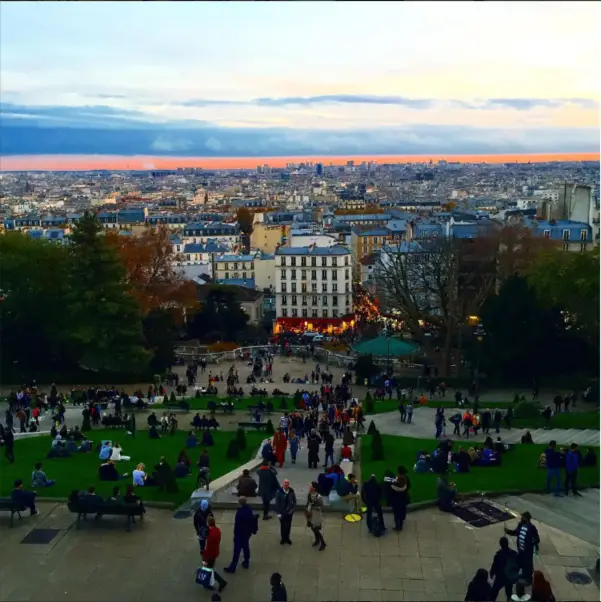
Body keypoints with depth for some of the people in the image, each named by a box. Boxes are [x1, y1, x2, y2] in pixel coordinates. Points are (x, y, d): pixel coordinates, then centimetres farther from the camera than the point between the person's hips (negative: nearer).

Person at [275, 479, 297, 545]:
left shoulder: (292, 492, -11)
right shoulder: (279, 492, -17)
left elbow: (294, 501, 1)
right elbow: (277, 503, -13)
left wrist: (292, 509, -8)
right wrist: (278, 512, -13)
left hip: (289, 512, 2)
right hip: (282, 512, -2)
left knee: (288, 526, 12)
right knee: (283, 526, 10)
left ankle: (287, 538, 30)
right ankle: (282, 538, 28)